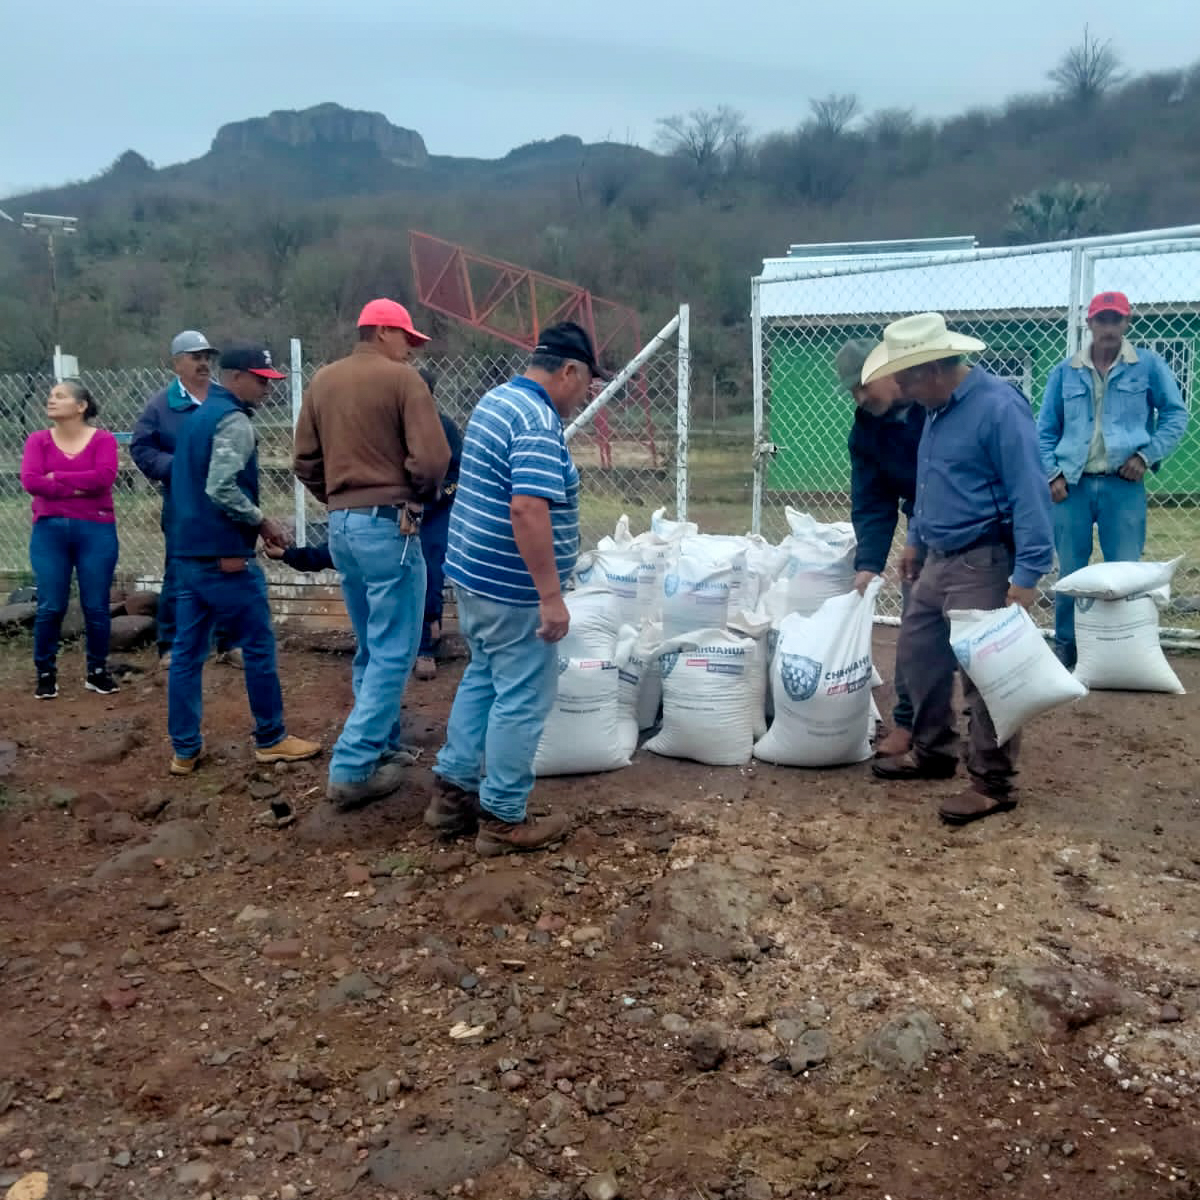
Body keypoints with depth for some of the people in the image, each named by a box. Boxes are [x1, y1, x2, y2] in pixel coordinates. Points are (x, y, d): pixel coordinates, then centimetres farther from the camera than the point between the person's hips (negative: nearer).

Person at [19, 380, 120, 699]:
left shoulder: (103, 439, 0)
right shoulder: (38, 439, 6)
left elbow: (104, 478, -16)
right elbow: (30, 481, -8)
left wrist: (56, 476, -10)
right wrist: (79, 488, -12)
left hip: (96, 531, -1)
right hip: (49, 531, 2)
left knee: (96, 606, 4)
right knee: (50, 607, 2)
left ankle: (97, 671, 18)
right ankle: (45, 673, 15)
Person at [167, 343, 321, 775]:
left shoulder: (197, 416, 17)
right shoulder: (233, 420, -13)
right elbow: (221, 489, -24)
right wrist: (262, 522, -11)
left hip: (189, 550, 9)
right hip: (224, 556, -9)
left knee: (187, 651, 8)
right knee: (259, 646, 3)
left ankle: (185, 750, 13)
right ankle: (271, 739, 13)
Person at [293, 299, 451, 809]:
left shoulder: (322, 380, 12)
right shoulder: (402, 378, -8)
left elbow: (304, 461, 12)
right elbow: (432, 458, -16)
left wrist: (337, 499, 17)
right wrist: (417, 495, 2)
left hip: (340, 525, 8)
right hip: (388, 525, -7)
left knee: (370, 647, 19)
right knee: (393, 651, -2)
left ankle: (381, 744, 29)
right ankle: (353, 767, -4)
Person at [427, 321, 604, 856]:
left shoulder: (496, 400, 11)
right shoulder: (538, 423, -20)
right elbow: (527, 510, -30)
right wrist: (551, 595, -27)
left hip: (474, 573, 10)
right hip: (513, 589, -10)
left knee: (482, 680, 21)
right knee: (521, 700, 2)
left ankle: (452, 791, 28)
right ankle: (503, 820, 12)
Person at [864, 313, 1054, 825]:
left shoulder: (998, 407, -19)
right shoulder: (937, 408, 9)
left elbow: (1029, 493, -22)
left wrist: (1027, 573, -25)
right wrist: (916, 540, 26)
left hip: (983, 565, -9)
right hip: (938, 560, 10)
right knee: (917, 653, 16)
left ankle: (993, 783, 8)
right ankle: (933, 751, 33)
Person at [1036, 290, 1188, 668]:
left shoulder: (1148, 365, 3)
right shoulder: (1065, 372, 8)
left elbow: (1175, 414, 4)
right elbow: (1046, 429, 10)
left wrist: (1147, 455, -8)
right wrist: (1052, 474, -1)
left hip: (1124, 485, -1)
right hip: (1073, 485, 2)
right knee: (1069, 573, 7)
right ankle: (1064, 652, 19)